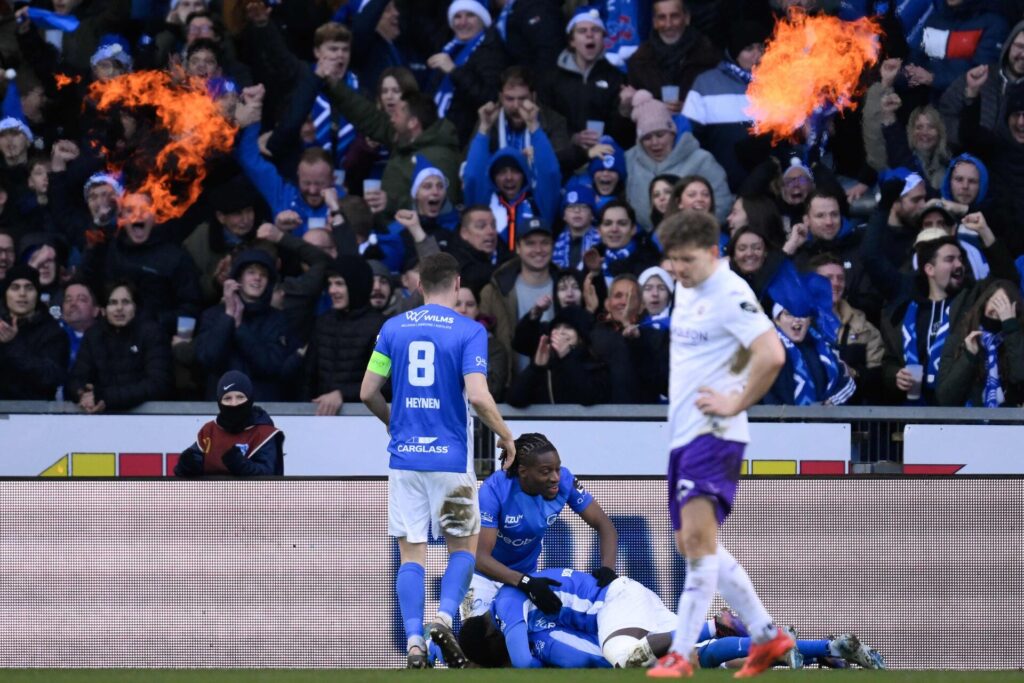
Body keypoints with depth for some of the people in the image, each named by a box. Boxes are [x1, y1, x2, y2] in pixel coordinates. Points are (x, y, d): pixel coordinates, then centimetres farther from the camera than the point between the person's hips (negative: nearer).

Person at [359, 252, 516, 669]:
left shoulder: (393, 329, 5)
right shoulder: (469, 332, -6)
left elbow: (368, 393, 5)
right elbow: (477, 397, -16)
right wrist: (505, 436, 0)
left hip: (404, 457, 2)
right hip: (451, 458, -2)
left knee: (411, 554, 5)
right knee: (464, 546, 13)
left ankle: (414, 641, -5)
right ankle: (444, 619, -8)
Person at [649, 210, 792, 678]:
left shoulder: (731, 294, -14)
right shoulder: (686, 289, 14)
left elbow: (772, 355, -25)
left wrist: (735, 403, -18)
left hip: (713, 433, -10)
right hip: (682, 432, 10)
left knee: (698, 534, -20)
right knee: (692, 546, 14)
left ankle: (681, 653, -25)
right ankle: (766, 635, 24)